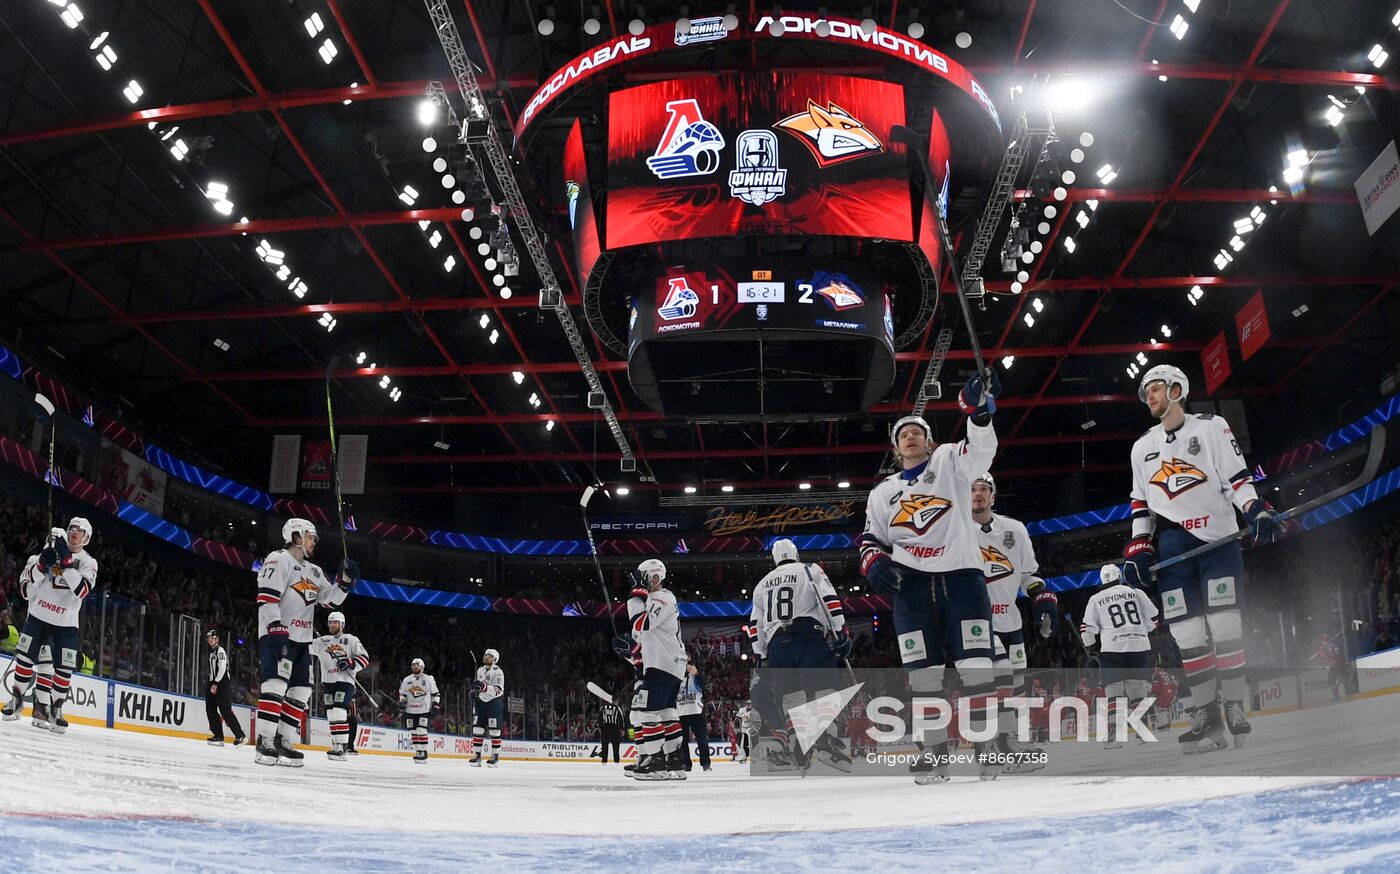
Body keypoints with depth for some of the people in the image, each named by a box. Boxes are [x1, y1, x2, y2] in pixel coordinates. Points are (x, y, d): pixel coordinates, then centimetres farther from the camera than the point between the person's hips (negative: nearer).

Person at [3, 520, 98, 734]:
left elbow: (82, 590, -20)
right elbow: (25, 588, 4)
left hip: (66, 623, -1)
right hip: (38, 616, 1)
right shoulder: (50, 550, 4)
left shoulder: (88, 562, -1)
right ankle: (17, 700, 21)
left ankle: (55, 708, 11)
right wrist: (42, 564, -15)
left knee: (64, 669, -3)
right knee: (25, 658, 1)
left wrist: (66, 561, -26)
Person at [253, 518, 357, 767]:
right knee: (275, 686, -17)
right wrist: (277, 630, -24)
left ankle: (283, 742, 10)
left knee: (300, 692, 5)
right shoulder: (278, 559, -6)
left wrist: (345, 579, 1)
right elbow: (266, 597, -16)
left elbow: (331, 599, 18)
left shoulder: (314, 572, 20)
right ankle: (265, 742, -16)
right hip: (276, 636, -9)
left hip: (301, 640, 9)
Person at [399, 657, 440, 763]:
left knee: (422, 731, -13)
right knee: (413, 732, 5)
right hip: (410, 711, 4)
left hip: (424, 711, -4)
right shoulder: (407, 680, 9)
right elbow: (402, 693, 19)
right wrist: (401, 702, 1)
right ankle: (418, 752, 13)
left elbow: (436, 694, 3)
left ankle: (424, 753, -8)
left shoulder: (429, 679, -1)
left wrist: (436, 706, -6)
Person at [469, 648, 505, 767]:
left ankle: (495, 756, 5)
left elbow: (498, 690, -25)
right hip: (481, 702, 7)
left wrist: (484, 687, -37)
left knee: (494, 731, -3)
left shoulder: (498, 672, -13)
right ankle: (477, 755, 10)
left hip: (494, 703, -7)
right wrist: (474, 691, 4)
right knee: (477, 729, 4)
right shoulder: (480, 670, 11)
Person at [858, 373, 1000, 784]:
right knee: (922, 672, -1)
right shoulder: (883, 492, 21)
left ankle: (989, 745, -2)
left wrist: (979, 410, -28)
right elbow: (871, 539, 21)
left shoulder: (950, 462, 11)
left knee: (975, 665, -8)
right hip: (911, 584, 3)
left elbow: (981, 450, -9)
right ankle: (933, 751, 5)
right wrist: (874, 563, -2)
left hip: (960, 573, -3)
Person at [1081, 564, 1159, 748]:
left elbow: (1087, 630, 4)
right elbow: (1153, 620, 14)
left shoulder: (1095, 599, 7)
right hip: (1140, 648, 2)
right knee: (1139, 692, 12)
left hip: (1112, 650, -2)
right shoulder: (1136, 593, 11)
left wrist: (1092, 648, 20)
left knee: (1114, 693, 0)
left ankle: (1114, 737, -9)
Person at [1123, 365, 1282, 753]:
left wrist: (1258, 512, -16)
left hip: (1218, 538, -3)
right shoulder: (1143, 447, 18)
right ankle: (1206, 718, 0)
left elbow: (1237, 477, -1)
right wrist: (1138, 548, 10)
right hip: (1173, 547, 4)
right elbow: (1141, 504, 19)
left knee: (1225, 629, -7)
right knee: (1187, 635, -3)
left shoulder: (1211, 427, 5)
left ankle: (1236, 710, 2)